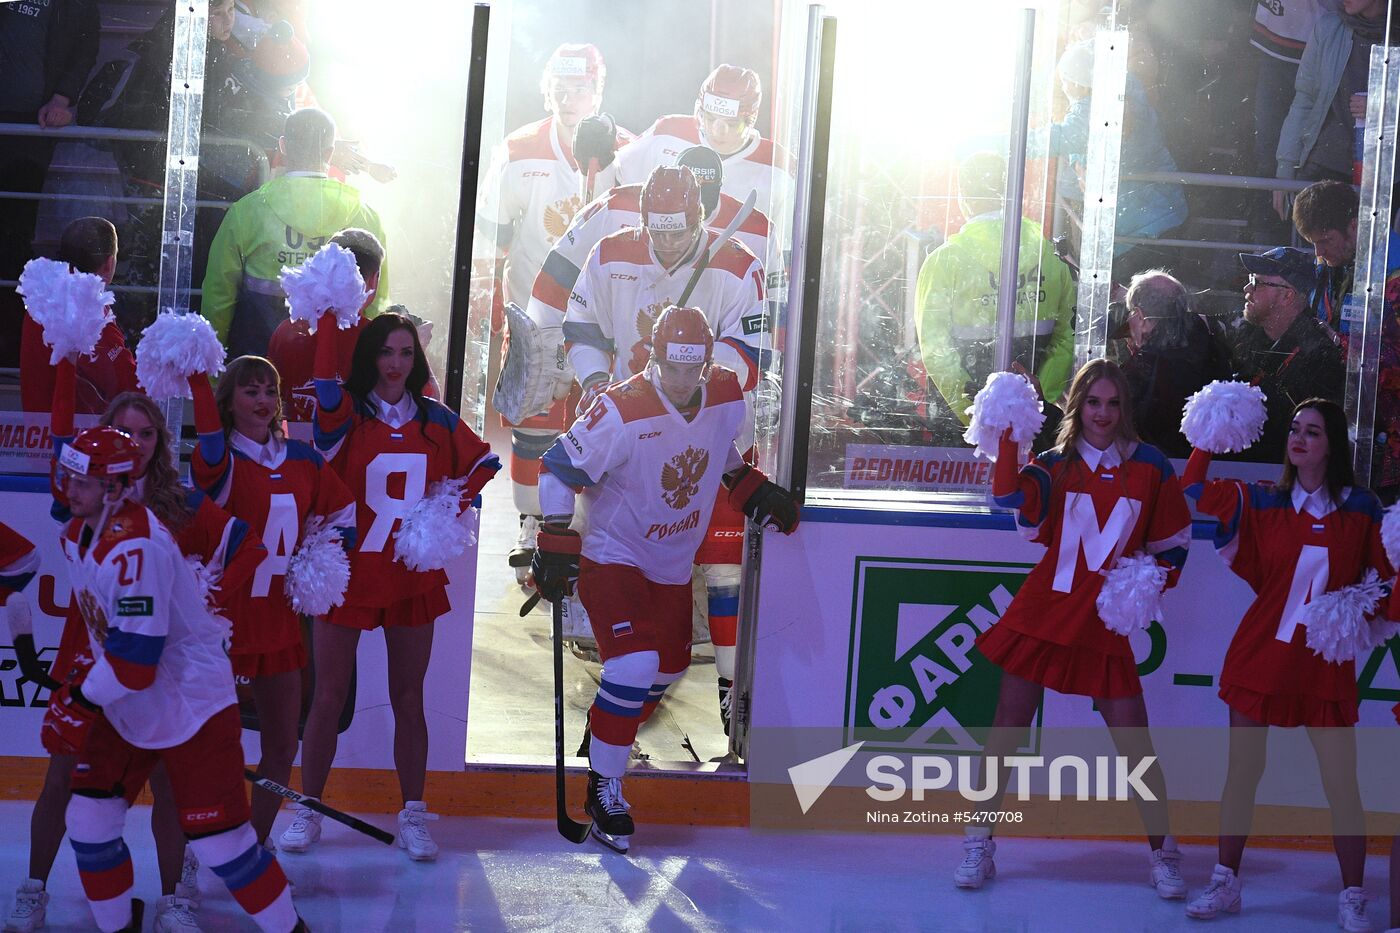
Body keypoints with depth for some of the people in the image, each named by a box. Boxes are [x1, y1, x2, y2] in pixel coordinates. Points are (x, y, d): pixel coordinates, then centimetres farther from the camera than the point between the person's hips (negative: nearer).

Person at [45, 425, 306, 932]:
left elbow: (136, 654, -30)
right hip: (125, 708, 9)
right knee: (89, 820, 5)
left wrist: (81, 703, -19)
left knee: (217, 837, -8)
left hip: (192, 701, -9)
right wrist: (82, 689, 17)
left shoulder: (136, 548, -28)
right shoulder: (76, 536, 2)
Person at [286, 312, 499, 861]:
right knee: (329, 696, 3)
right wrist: (330, 314, -33)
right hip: (348, 572, -2)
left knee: (408, 697, 7)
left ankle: (413, 816, 14)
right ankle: (307, 810, 13)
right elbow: (325, 382, -28)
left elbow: (482, 464, 18)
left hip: (413, 576, 2)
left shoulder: (436, 420, 5)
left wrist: (455, 503, 1)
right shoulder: (347, 414, -6)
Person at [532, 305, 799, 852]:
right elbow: (559, 467, -18)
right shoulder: (622, 411, -27)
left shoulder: (728, 397, -9)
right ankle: (603, 790, -8)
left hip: (674, 563, 7)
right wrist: (556, 546, -21)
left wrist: (751, 491, 8)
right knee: (635, 666, -21)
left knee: (669, 667, 16)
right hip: (613, 555, -7)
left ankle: (609, 733, 43)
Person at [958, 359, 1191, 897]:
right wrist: (1009, 436, -27)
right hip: (1043, 611, 1)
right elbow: (1012, 498, -19)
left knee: (1134, 742, -4)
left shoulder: (1150, 467, 1)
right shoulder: (1057, 465, 2)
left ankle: (1163, 855, 11)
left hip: (1104, 624, -1)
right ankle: (978, 846, 13)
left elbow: (1173, 544, 8)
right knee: (1007, 728, 3)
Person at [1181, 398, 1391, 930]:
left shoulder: (1362, 509, -1)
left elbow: (1385, 577, 0)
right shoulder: (1263, 503, 2)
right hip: (1260, 655, 1)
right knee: (1242, 771, 6)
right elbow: (1194, 491, -2)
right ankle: (1225, 884, 17)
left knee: (1342, 785, -3)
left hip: (1324, 665, -1)